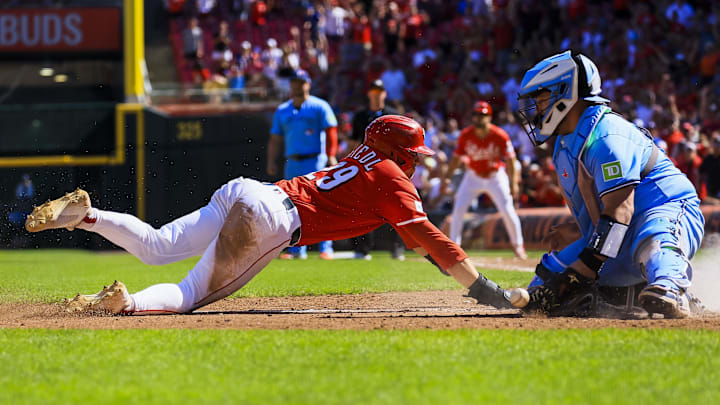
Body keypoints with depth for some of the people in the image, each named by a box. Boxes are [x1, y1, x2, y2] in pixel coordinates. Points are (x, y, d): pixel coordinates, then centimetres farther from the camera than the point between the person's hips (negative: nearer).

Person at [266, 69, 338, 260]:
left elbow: (331, 132, -4)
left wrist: (331, 156, -16)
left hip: (315, 162, -5)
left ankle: (325, 248, -11)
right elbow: (275, 139, 18)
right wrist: (272, 161, 6)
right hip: (292, 163, 5)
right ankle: (297, 249, 7)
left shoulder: (319, 106, 3)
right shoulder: (282, 111, 17)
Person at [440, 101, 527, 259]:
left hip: (495, 176, -2)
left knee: (507, 210, -7)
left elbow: (510, 159, -13)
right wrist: (447, 177, -11)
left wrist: (513, 183, -18)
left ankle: (518, 245, 14)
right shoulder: (466, 135, -13)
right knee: (458, 209, -9)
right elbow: (457, 157, -4)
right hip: (473, 176, 2)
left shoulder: (500, 136, -19)